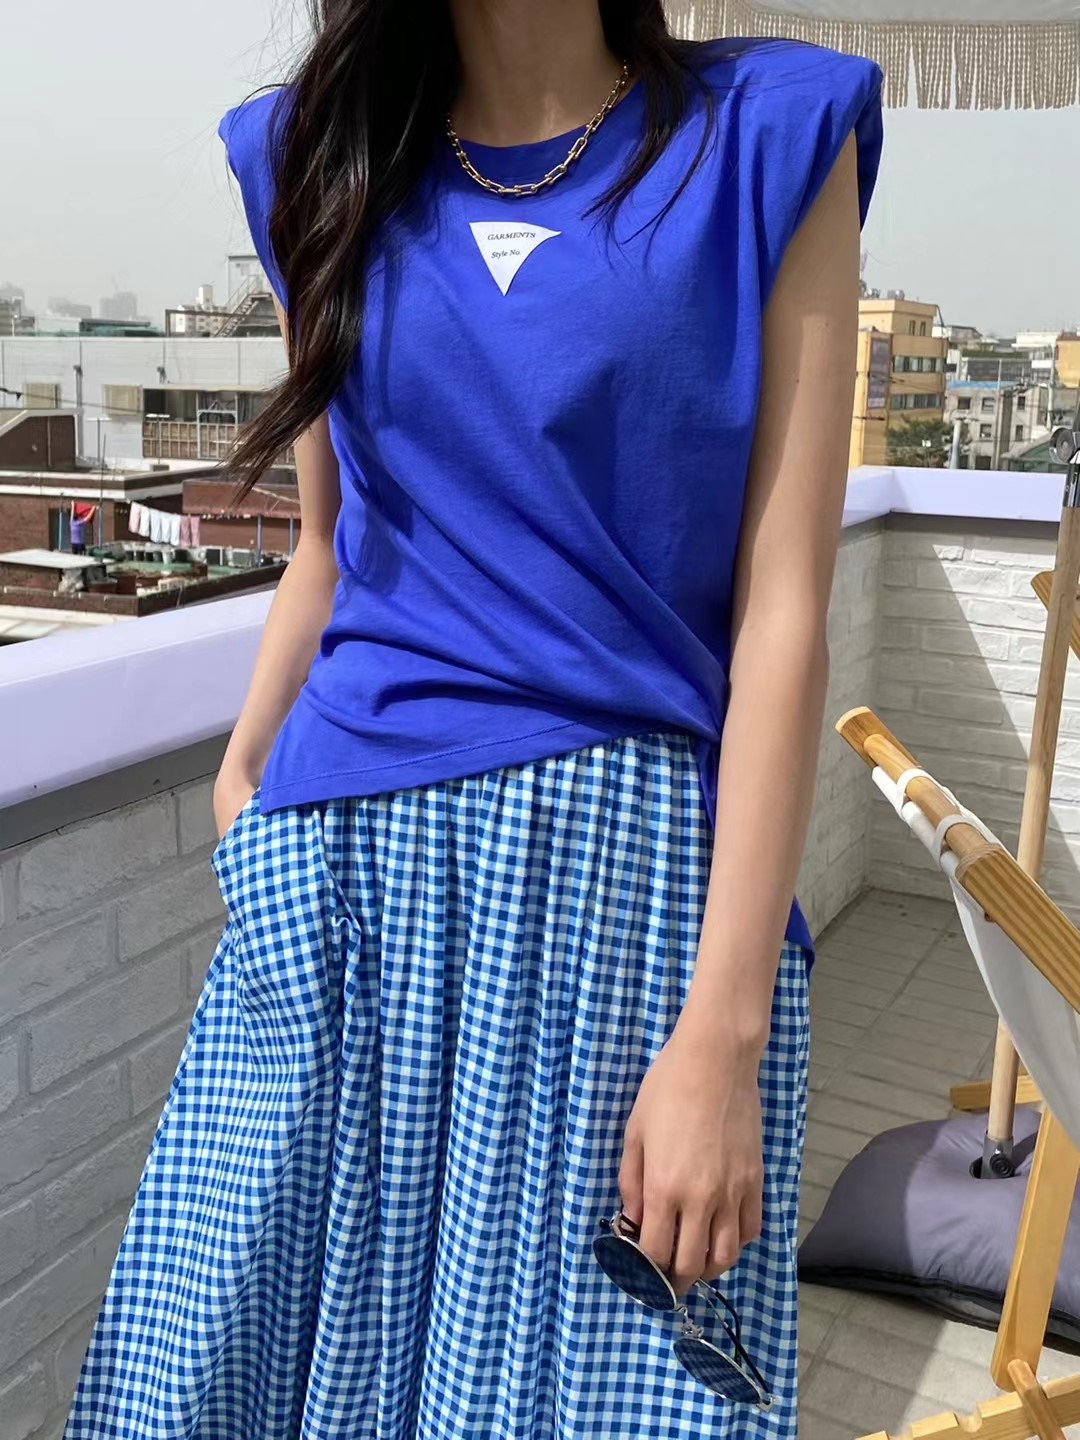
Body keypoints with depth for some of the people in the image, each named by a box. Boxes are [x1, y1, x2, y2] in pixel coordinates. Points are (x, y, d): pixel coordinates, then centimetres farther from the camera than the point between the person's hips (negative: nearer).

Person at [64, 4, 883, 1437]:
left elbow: (782, 607, -8)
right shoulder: (324, 156, 11)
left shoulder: (769, 139, -1)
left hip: (625, 862, -3)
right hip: (337, 862, 4)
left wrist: (722, 1033, -12)